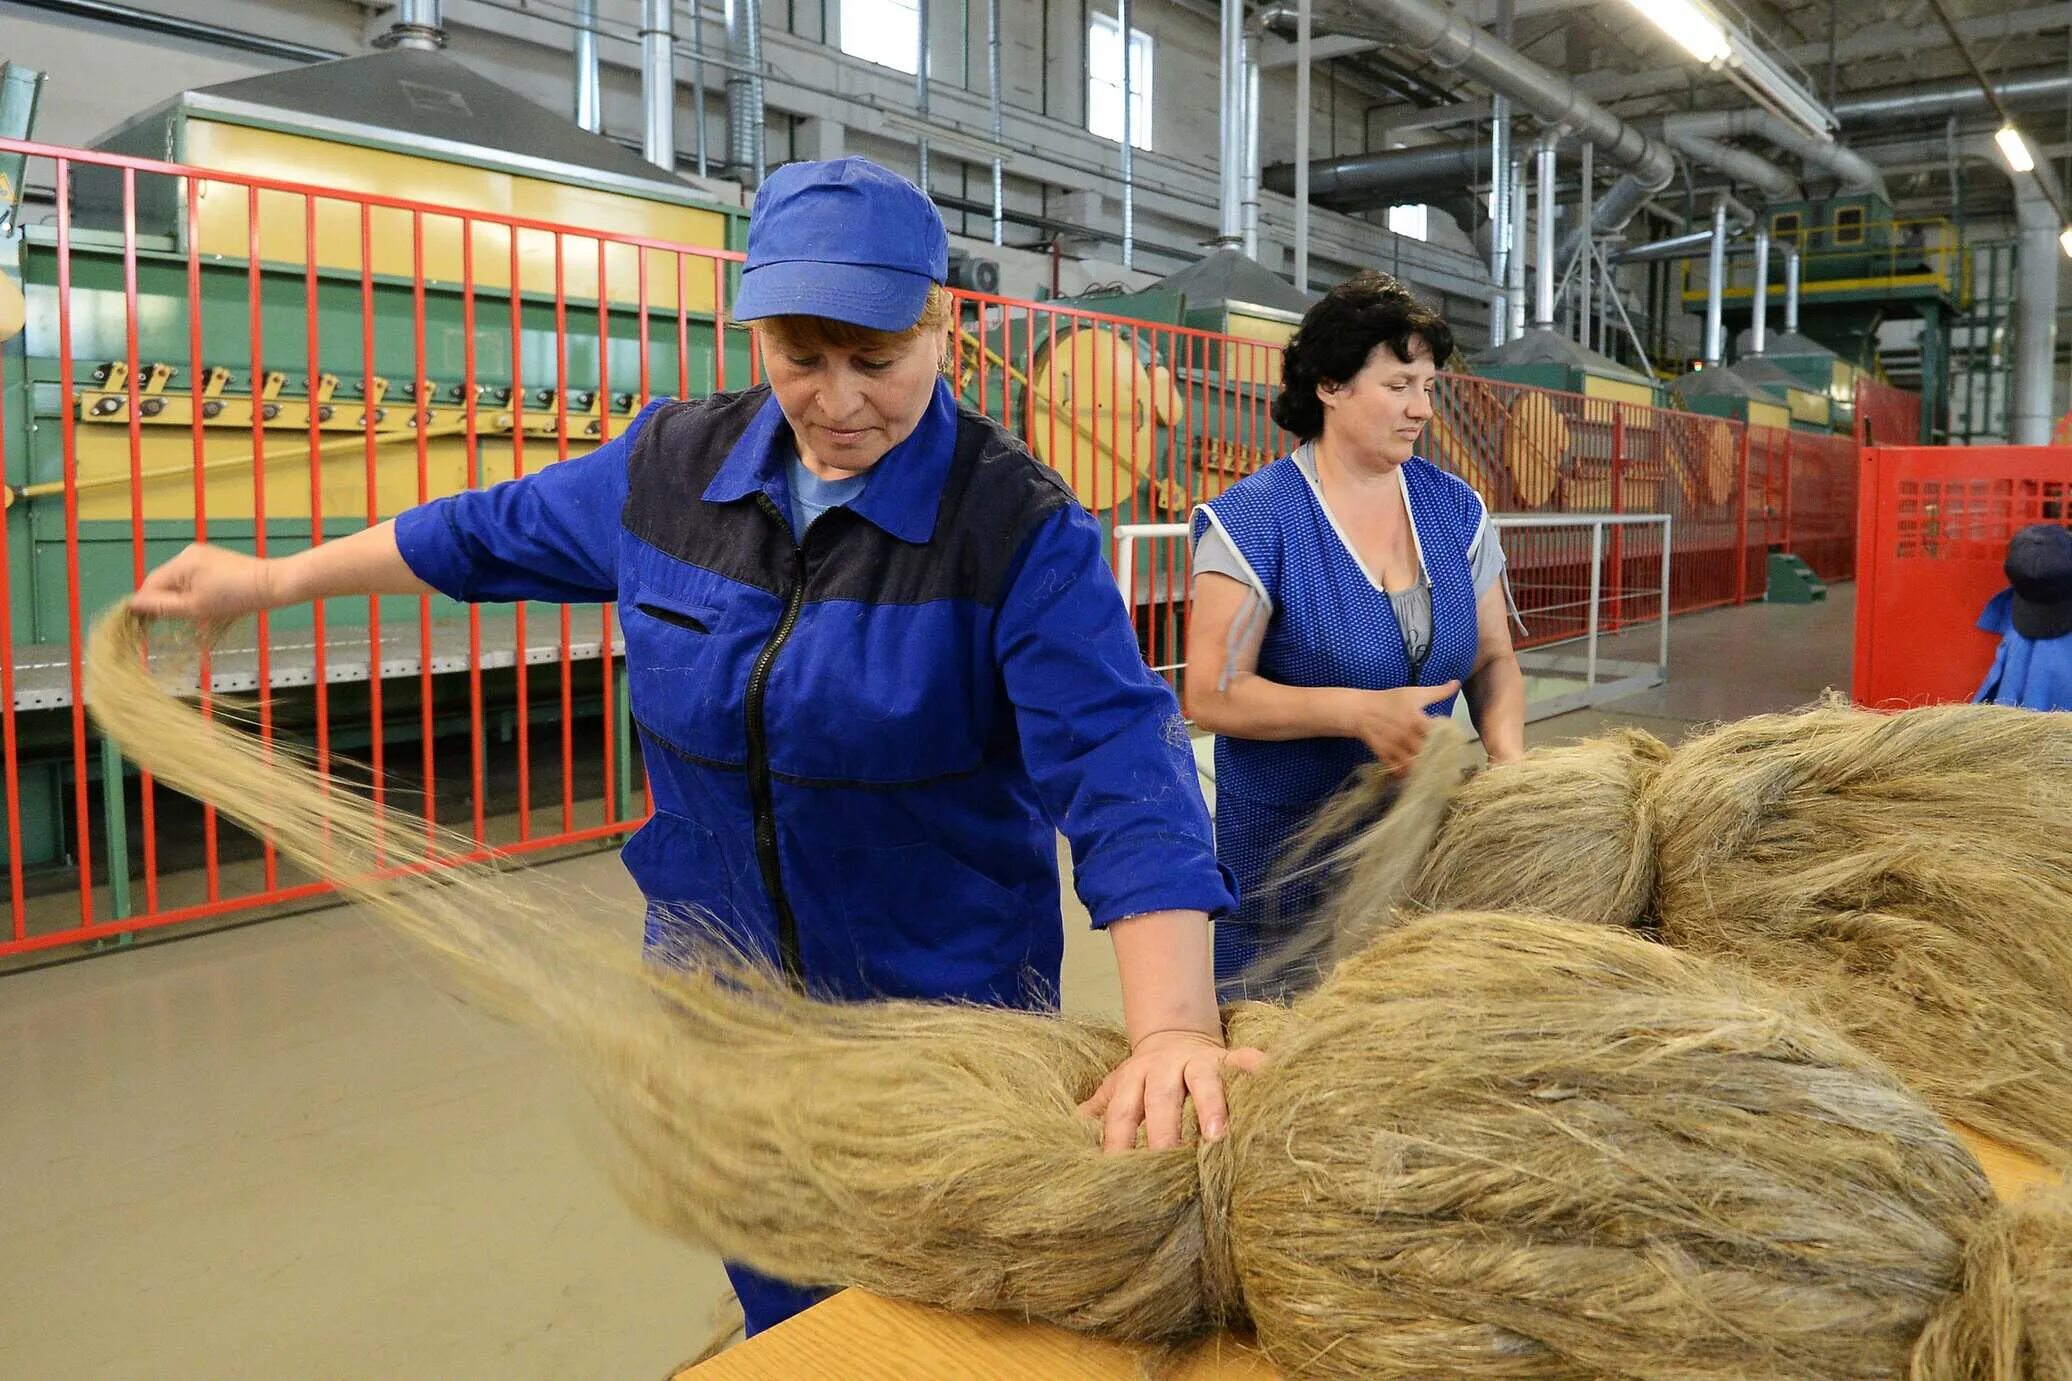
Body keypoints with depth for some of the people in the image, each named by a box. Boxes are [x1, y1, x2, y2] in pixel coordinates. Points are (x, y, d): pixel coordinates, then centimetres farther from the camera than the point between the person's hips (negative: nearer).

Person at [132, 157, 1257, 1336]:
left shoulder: (1021, 528, -20)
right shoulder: (674, 466, -5)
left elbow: (1120, 761, -30)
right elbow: (502, 532, 12)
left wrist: (1174, 1028, -43)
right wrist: (268, 580, 20)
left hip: (947, 1009, -4)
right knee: (782, 1308, 23)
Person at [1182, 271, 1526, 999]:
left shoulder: (1454, 509, 4)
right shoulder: (1254, 519, -12)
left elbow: (1492, 657, 9)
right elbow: (1211, 694, -16)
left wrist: (1506, 747, -11)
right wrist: (1359, 711, -26)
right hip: (1286, 847, -4)